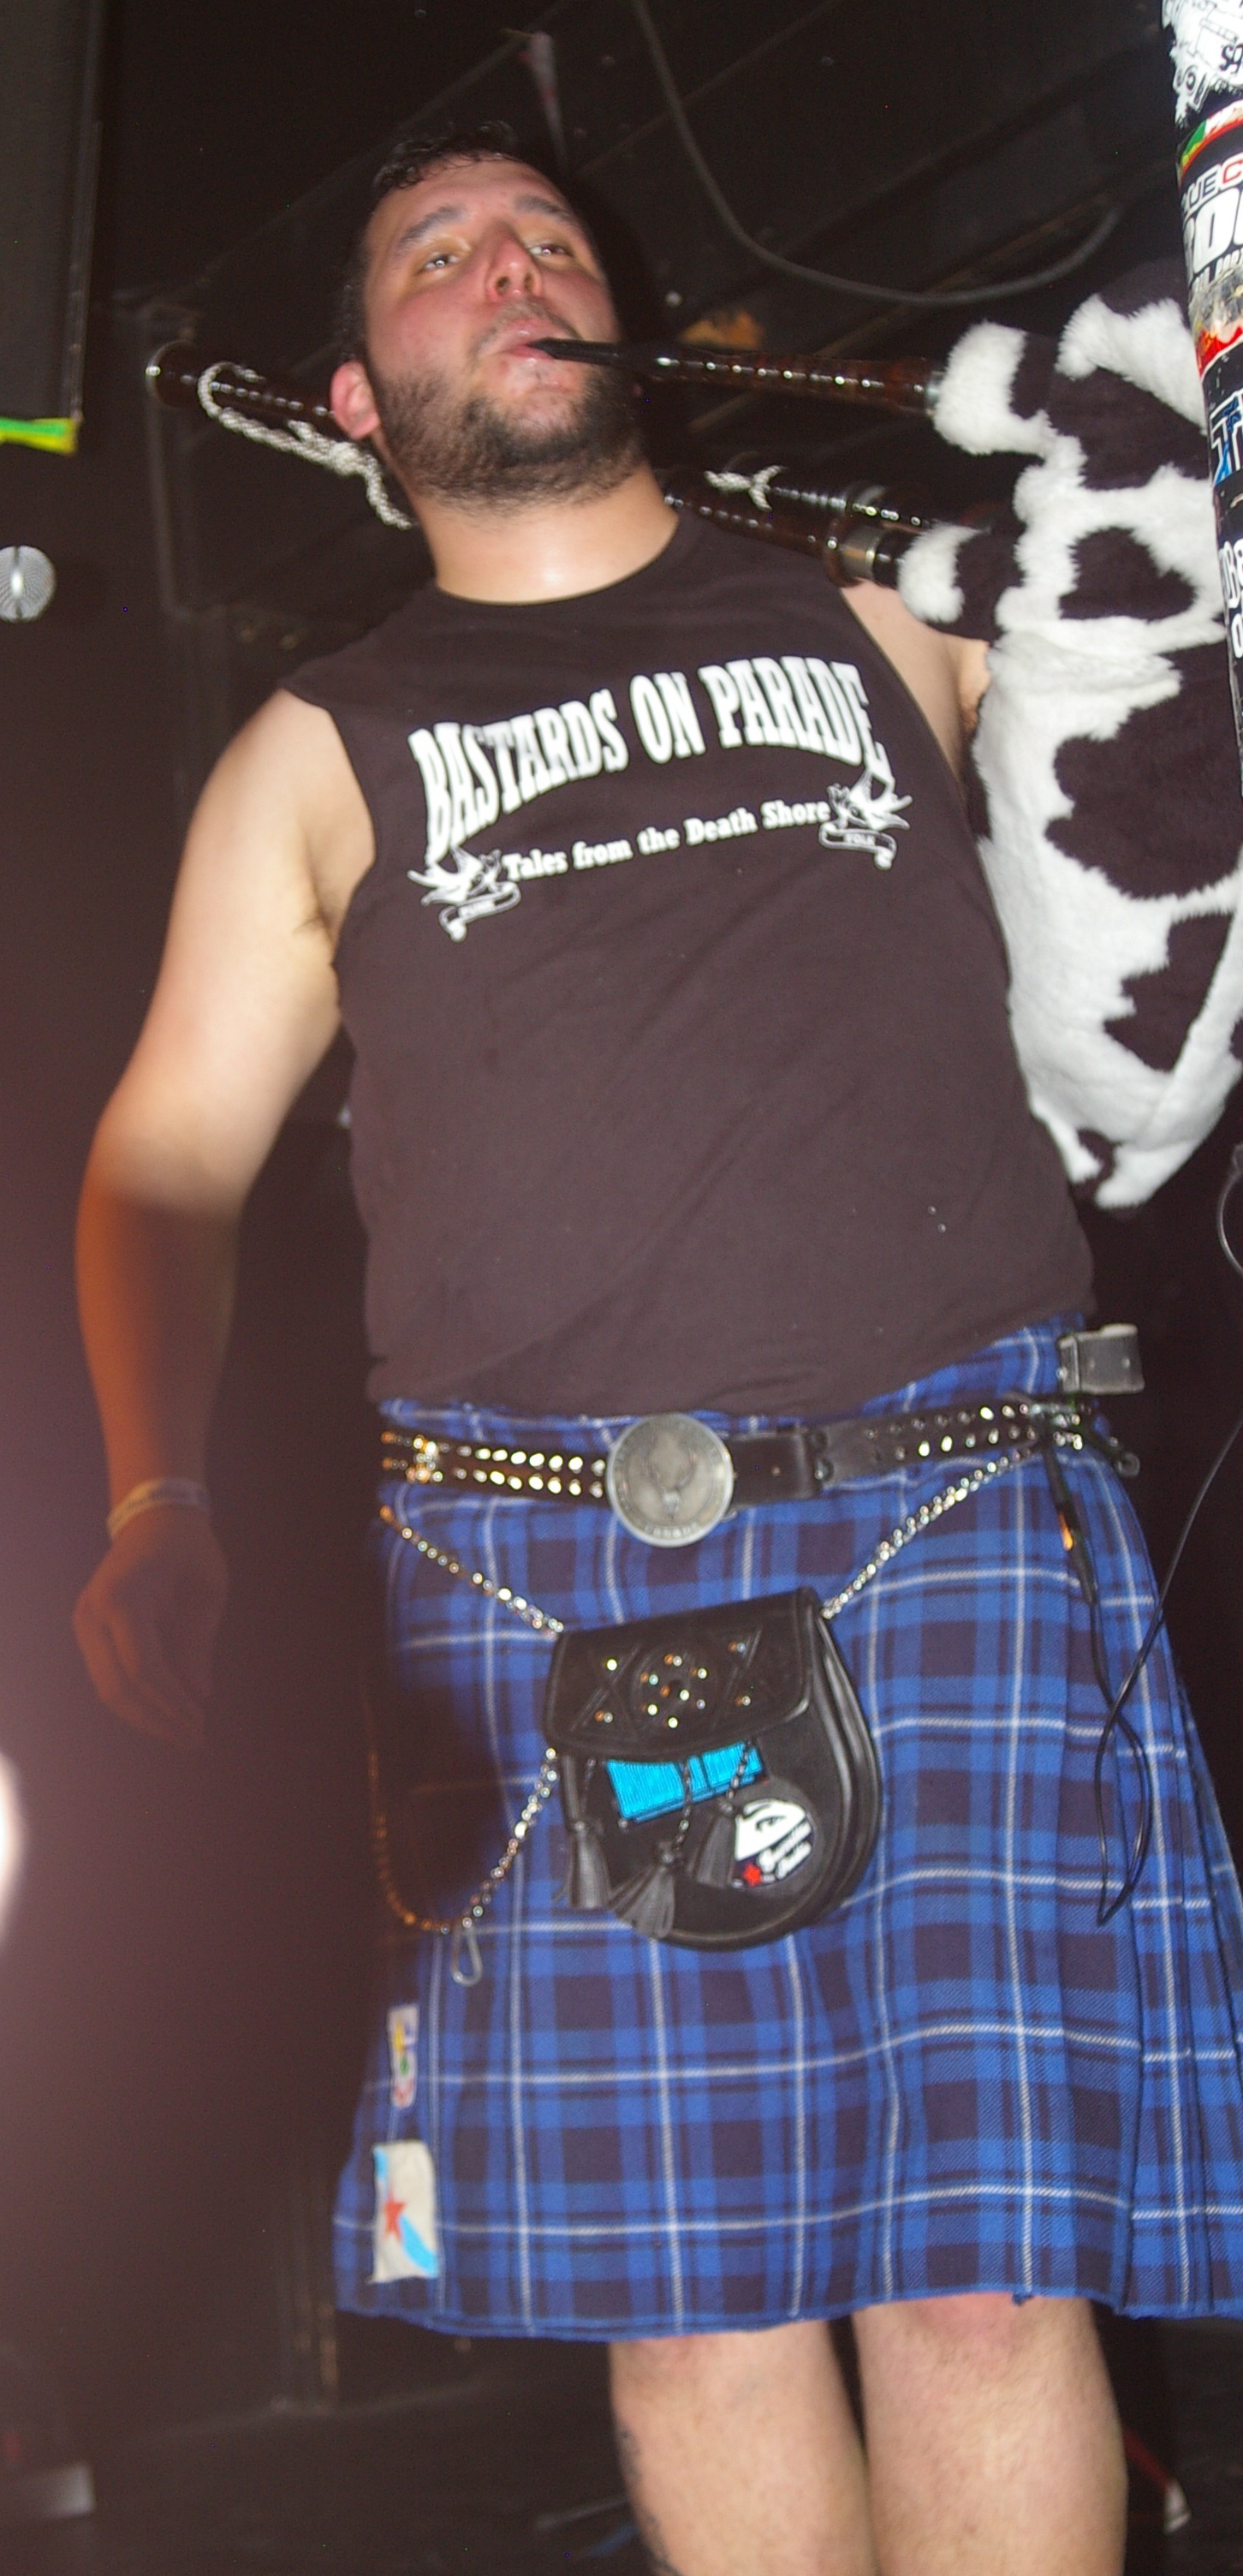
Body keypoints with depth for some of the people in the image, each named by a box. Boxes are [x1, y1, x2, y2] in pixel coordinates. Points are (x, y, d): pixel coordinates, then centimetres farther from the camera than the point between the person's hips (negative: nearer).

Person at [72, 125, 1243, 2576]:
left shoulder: (880, 611, 19)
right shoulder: (323, 750, 18)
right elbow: (168, 1157, 13)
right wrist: (158, 1501, -3)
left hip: (960, 1527, 0)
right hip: (538, 1571, 1)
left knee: (987, 2269, -8)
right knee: (688, 2293, -1)